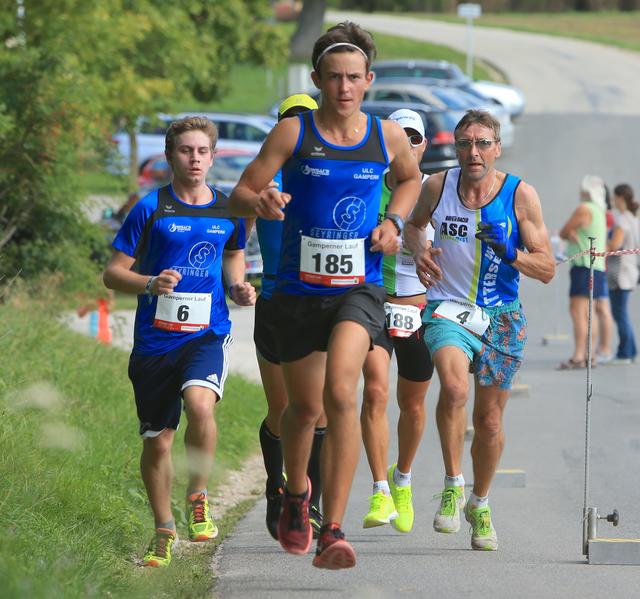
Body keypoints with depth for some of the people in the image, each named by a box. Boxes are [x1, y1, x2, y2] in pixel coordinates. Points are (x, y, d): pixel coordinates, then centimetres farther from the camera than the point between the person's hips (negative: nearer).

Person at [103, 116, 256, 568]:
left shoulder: (228, 211, 7)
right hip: (156, 339, 0)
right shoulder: (151, 209, -2)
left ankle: (198, 498, -6)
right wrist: (150, 283, -19)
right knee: (157, 441, 6)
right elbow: (114, 272, 1)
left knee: (199, 403, -29)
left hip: (207, 334, 0)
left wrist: (239, 290, 5)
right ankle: (164, 531, 26)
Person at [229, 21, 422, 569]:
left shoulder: (388, 136, 2)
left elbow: (410, 178, 24)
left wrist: (393, 222, 5)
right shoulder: (293, 132, -5)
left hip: (360, 287, 0)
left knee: (340, 390, -24)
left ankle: (332, 532, -25)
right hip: (300, 290, 0)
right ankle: (296, 495, 46)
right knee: (304, 406, 12)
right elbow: (241, 194, -4)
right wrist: (260, 203, -28)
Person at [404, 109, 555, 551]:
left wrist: (509, 252, -25)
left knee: (489, 421, 9)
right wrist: (419, 251, -2)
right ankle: (453, 486, -15)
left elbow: (547, 269, -7)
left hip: (501, 317, 1)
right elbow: (415, 223, 20)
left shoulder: (520, 195, -8)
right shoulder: (438, 187, -4)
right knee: (455, 388, -30)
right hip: (448, 310, -1)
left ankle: (480, 505, 33)